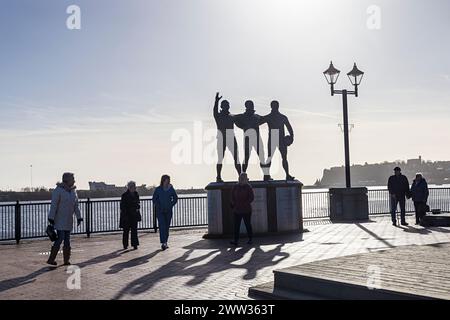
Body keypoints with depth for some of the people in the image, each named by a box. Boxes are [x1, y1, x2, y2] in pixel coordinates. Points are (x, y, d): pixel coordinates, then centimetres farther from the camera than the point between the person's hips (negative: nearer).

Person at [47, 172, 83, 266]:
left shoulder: (73, 191, 10)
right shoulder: (58, 190, -12)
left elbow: (76, 206, 14)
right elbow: (53, 205, -14)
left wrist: (79, 217, 10)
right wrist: (51, 218, -17)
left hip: (68, 220, 7)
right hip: (59, 220, -7)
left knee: (67, 240, 7)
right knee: (60, 238, -12)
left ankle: (66, 260, 12)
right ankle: (51, 259, -2)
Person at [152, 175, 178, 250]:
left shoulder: (171, 189, -1)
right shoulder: (158, 189, -4)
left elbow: (175, 198, 10)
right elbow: (154, 199, 4)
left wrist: (171, 205, -1)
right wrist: (158, 206, -8)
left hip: (168, 211, 2)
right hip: (160, 211, -2)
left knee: (167, 227, 9)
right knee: (162, 226, -13)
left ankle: (165, 242, 20)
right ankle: (163, 243, -18)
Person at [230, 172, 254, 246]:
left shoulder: (248, 187, -4)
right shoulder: (235, 187, 6)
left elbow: (251, 197, -5)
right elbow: (232, 197, 13)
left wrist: (245, 204, -11)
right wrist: (233, 204, 0)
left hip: (246, 210, -3)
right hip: (237, 210, 3)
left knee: (248, 225, 8)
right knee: (236, 225, -2)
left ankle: (250, 239, 21)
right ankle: (236, 240, -3)